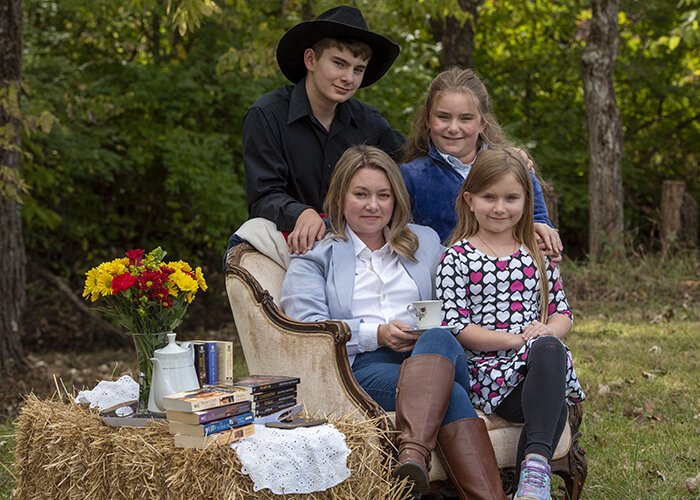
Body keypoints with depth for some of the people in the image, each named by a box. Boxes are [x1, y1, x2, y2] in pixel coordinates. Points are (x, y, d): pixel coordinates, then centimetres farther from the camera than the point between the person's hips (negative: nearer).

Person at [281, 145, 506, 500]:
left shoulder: (425, 242, 28)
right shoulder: (315, 255, 15)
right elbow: (305, 328, 0)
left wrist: (430, 332, -1)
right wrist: (376, 334, -12)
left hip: (436, 352, 3)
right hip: (362, 364, -2)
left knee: (438, 338, -38)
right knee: (449, 396, -35)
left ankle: (413, 454, -57)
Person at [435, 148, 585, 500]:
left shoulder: (538, 253, 18)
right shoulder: (457, 257, 4)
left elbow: (562, 312, 19)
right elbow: (456, 328, -4)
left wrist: (549, 331, -7)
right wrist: (516, 340, -14)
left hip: (543, 356, 3)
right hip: (486, 367, -3)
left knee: (550, 349, -35)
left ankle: (534, 460, -40)